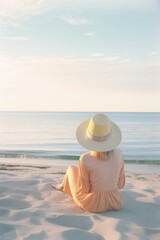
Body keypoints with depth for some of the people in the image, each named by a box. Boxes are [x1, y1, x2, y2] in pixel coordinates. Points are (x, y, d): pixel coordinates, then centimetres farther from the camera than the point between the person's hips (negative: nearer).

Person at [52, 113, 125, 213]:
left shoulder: (85, 159, -27)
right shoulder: (118, 153, -14)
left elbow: (83, 190, -15)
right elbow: (120, 184, -1)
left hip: (92, 204, -3)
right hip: (115, 202, 3)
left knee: (72, 169, 23)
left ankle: (64, 187, 57)